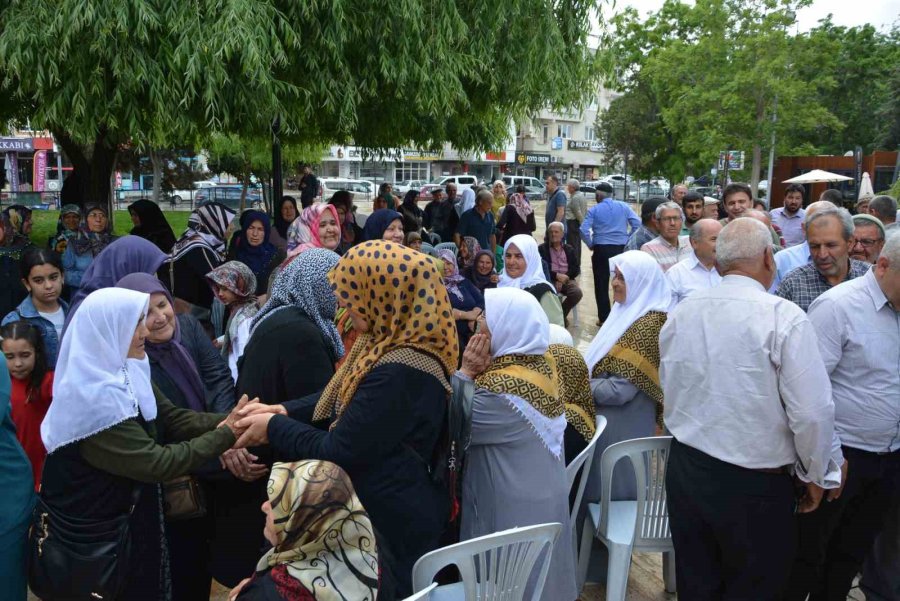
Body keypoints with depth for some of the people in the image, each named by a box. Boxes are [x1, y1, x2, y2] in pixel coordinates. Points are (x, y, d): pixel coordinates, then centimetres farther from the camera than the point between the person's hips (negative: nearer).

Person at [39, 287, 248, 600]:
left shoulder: (124, 373, -3)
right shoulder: (94, 397, -30)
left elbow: (172, 417, -4)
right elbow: (156, 462, -29)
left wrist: (230, 419, -18)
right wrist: (225, 435, -23)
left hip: (126, 511, 8)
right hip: (91, 530, -8)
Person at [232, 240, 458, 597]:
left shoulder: (397, 374, -33)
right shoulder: (394, 342, -1)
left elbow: (337, 453, -25)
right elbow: (346, 399, 12)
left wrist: (274, 428, -11)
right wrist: (287, 411, 1)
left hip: (393, 525, -9)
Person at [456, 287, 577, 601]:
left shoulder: (503, 388, -30)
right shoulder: (541, 364, -1)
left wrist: (466, 370, -19)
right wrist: (480, 370, -9)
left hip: (513, 507, -8)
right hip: (541, 494, 9)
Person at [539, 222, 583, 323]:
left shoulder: (569, 249, 17)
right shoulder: (542, 248, 7)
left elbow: (576, 268, 9)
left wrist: (564, 277, -9)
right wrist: (556, 275, -14)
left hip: (567, 279, 3)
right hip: (550, 279, -3)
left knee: (577, 292, -28)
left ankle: (562, 314, -2)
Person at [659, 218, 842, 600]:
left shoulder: (680, 313, -2)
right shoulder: (783, 318, -18)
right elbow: (812, 412, -18)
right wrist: (816, 475, 0)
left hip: (685, 471, 5)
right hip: (756, 485, -4)